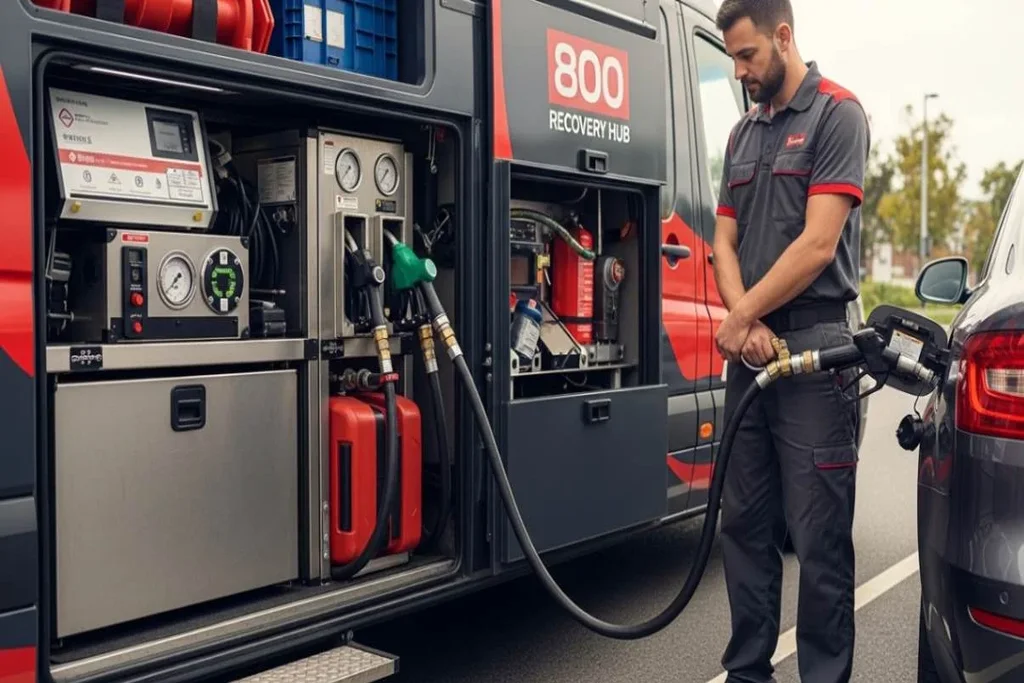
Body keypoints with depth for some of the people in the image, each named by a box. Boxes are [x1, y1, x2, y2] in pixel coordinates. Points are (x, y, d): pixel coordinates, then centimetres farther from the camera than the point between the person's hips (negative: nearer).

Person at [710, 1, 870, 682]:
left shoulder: (837, 114, -5)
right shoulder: (743, 133, 16)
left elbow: (818, 244, -14)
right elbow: (724, 242, 11)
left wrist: (741, 317, -8)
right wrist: (744, 325, -6)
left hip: (815, 350, -7)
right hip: (749, 353, 7)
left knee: (819, 539, -2)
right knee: (745, 525, 11)